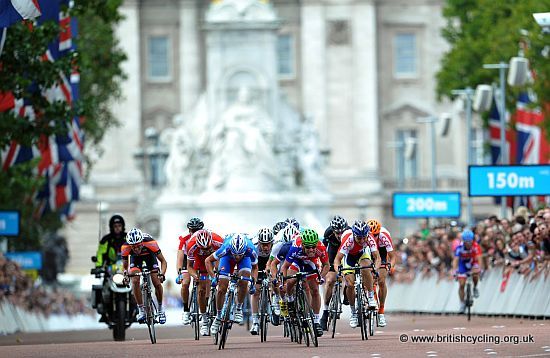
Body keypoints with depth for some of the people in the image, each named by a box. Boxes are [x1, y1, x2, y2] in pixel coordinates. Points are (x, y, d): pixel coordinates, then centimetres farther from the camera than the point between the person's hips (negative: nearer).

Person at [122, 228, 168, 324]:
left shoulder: (150, 243, -39)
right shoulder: (125, 248, -35)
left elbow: (163, 261, -28)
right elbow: (125, 266, -18)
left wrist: (162, 274, -43)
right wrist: (125, 273, -39)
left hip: (149, 255, -1)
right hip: (135, 258, 1)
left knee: (157, 283, -12)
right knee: (135, 281, -21)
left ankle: (161, 308, 12)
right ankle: (141, 311, -10)